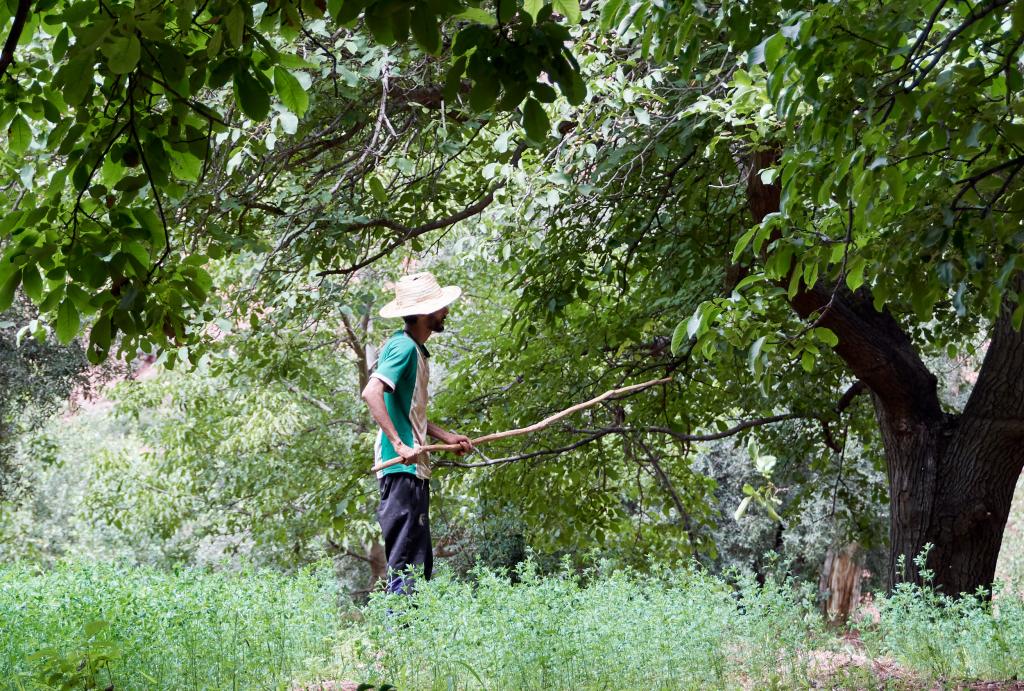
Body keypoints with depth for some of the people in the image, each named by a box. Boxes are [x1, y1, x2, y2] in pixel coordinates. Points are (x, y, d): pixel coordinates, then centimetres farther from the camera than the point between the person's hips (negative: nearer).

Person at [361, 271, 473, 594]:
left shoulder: (417, 349, 18)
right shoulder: (403, 346, -13)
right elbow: (372, 393, -26)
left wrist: (447, 437, 21)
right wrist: (399, 444, -29)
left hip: (415, 468, 10)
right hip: (401, 469, -10)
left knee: (419, 563, 13)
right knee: (405, 562, -9)